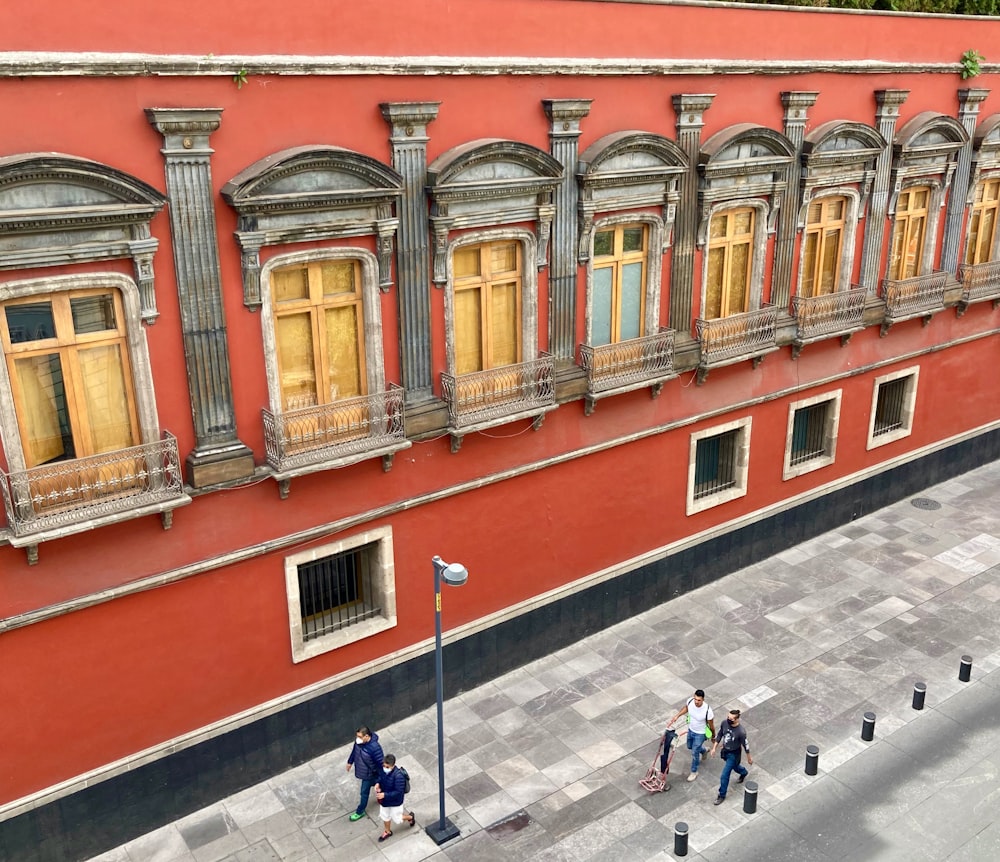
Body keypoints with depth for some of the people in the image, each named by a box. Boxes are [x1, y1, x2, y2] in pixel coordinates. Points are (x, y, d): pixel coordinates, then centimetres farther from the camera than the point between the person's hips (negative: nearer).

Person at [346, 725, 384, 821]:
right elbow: (355, 750, 4)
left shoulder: (374, 748, -40)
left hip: (369, 773, -6)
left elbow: (380, 764, -28)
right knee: (374, 783, 30)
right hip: (360, 769, 6)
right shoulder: (358, 740, -20)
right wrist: (350, 762, 15)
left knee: (364, 792, 13)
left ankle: (360, 812, 36)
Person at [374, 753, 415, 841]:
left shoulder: (398, 776, -38)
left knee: (397, 819, 16)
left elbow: (398, 792, -33)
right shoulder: (384, 770, -17)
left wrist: (385, 795, -37)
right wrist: (378, 783, -14)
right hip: (384, 799, 6)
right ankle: (387, 831, 53)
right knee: (385, 816, 26)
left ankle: (410, 817, 46)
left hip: (395, 802, -6)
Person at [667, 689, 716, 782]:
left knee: (694, 753, 7)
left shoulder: (707, 711, -38)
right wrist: (677, 716, -6)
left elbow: (711, 725, -18)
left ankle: (694, 772, 33)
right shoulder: (690, 701, -26)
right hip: (691, 730, 5)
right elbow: (686, 708, 2)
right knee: (690, 747, 28)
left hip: (700, 734, -5)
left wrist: (713, 737, -2)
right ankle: (703, 750, 60)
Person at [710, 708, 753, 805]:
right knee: (734, 766, 32)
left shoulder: (741, 731, -34)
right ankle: (743, 772, 66)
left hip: (734, 754, -6)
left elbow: (745, 745, -17)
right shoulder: (724, 723, -18)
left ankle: (722, 795, 21)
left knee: (724, 776, 0)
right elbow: (720, 735, 0)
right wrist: (714, 747, 2)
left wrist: (749, 758, -3)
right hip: (725, 751, 6)